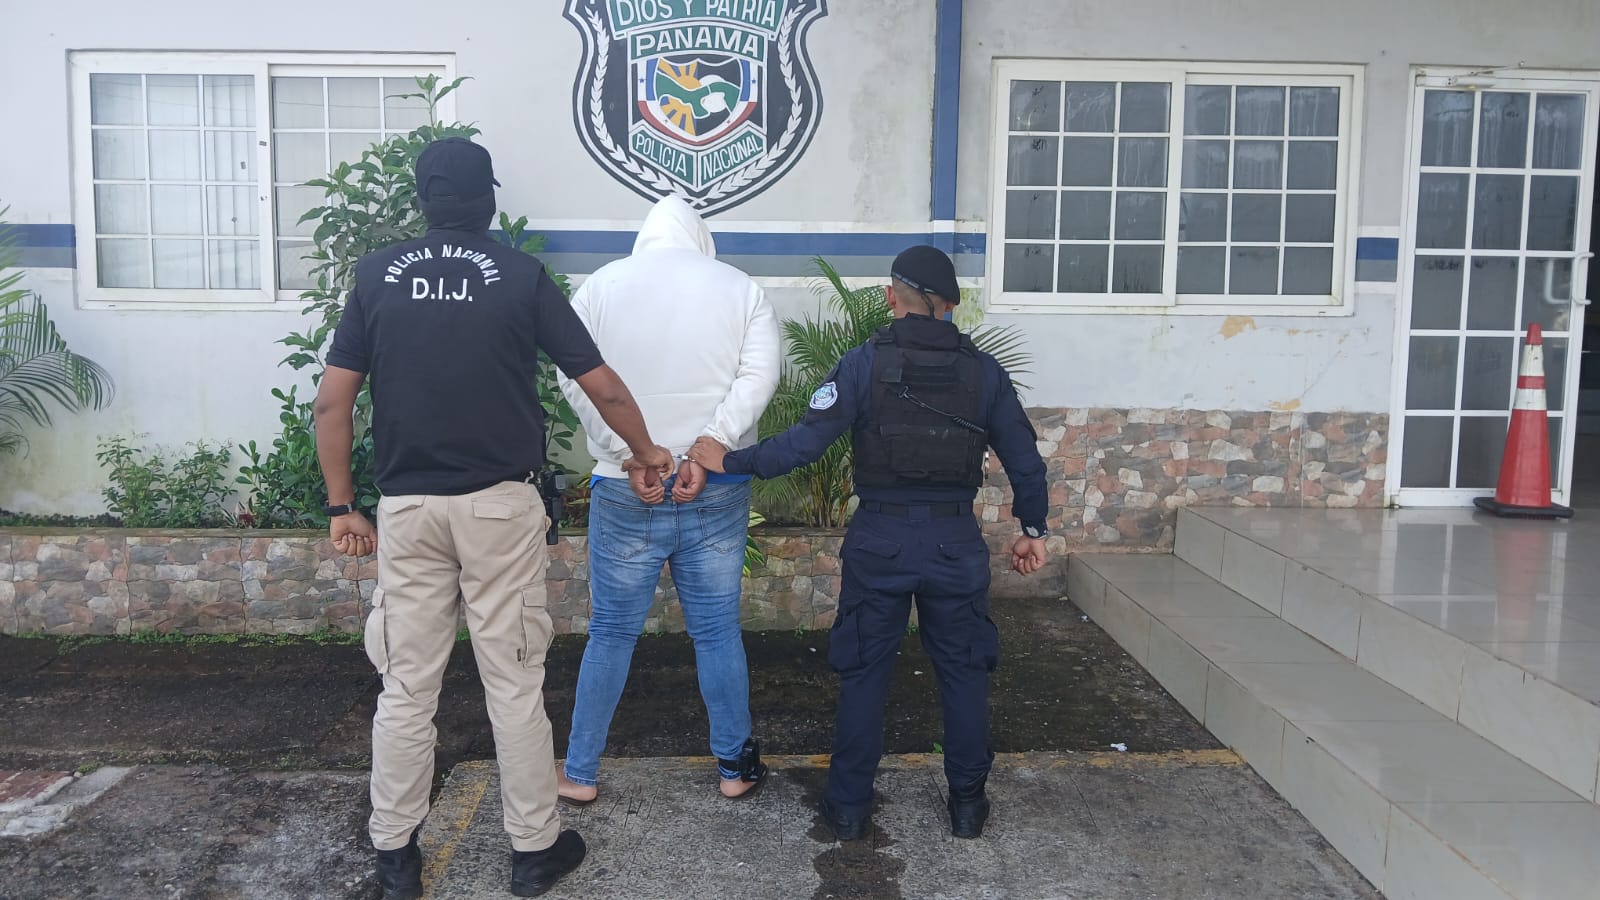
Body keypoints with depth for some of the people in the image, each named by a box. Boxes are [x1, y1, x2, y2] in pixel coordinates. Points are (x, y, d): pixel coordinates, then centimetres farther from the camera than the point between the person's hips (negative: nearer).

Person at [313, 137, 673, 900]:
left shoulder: (377, 275, 3)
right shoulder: (521, 275, -2)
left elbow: (332, 403, 1)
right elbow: (603, 388, 0)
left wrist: (341, 505, 9)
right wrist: (645, 452, 16)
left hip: (408, 508, 2)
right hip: (499, 506, -1)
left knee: (406, 687, 10)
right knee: (514, 683, 7)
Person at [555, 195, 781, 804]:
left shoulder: (599, 286, 3)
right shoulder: (740, 287, 4)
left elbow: (577, 381, -8)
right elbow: (760, 374, -10)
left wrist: (631, 458, -12)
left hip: (625, 495, 0)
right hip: (717, 494, 1)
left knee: (612, 633, 11)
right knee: (718, 631, 12)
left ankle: (579, 774, 21)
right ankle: (735, 767, 24)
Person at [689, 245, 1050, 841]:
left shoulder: (865, 364, -6)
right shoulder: (984, 372, 2)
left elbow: (808, 440, -14)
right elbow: (1025, 460, 5)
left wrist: (731, 461, -6)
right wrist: (1032, 529, 19)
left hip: (879, 540, -1)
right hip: (956, 544, 2)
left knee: (863, 673, 11)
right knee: (963, 672, 15)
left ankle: (849, 805, 20)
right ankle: (968, 803, 25)